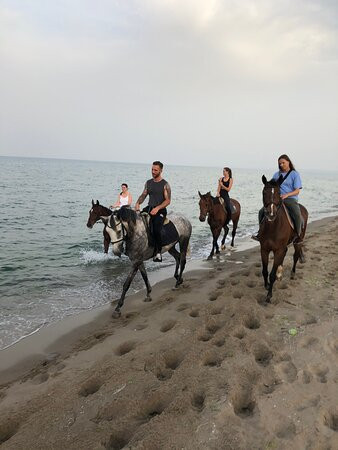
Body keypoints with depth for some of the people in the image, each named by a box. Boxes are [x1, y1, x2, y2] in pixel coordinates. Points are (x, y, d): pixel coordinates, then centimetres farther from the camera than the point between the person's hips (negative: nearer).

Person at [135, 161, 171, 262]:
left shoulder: (165, 184, -4)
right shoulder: (148, 183, 13)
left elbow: (168, 201, -9)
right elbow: (143, 195, 15)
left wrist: (157, 208, -23)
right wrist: (138, 203, -6)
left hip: (160, 210, -6)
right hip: (149, 208, 6)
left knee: (156, 229, -27)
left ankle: (158, 252, -11)